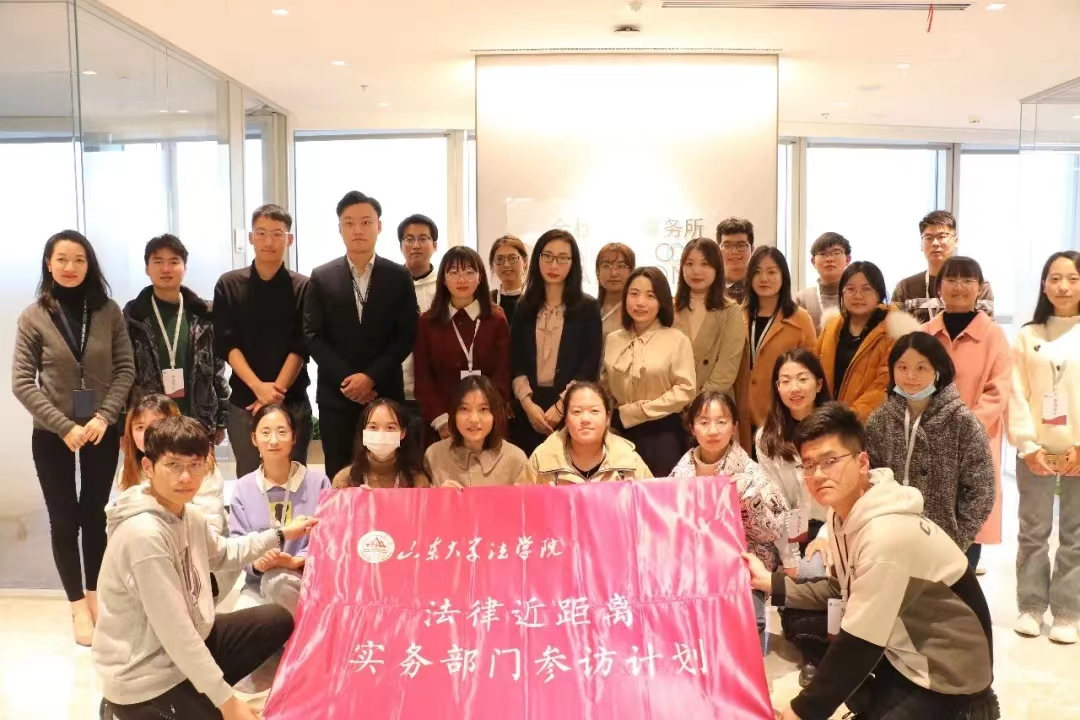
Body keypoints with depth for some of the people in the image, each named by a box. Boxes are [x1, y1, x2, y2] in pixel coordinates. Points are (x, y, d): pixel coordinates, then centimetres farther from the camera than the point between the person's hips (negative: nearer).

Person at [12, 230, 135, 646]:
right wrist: (64, 426, -14)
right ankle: (78, 607, 17)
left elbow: (126, 369, -1)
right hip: (53, 435, -1)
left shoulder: (108, 312, -2)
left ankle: (94, 595, 26)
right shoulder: (34, 317, -5)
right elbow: (22, 383, -7)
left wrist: (104, 416, -13)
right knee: (64, 519, 6)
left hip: (102, 431, 1)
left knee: (94, 514, 11)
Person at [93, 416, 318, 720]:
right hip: (146, 679, -9)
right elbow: (174, 631, -27)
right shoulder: (145, 535, -28)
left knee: (278, 620, 13)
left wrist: (281, 534, 21)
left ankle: (202, 692, 8)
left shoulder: (188, 515, 1)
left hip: (185, 646, 9)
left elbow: (225, 553, 24)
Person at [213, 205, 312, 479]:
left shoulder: (303, 287, 1)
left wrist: (275, 391, -15)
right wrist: (258, 387, -16)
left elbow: (300, 347, -5)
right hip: (243, 400, 1)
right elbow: (226, 344, -3)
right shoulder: (229, 284, 4)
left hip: (292, 402, -1)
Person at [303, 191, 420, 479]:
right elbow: (313, 336, 0)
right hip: (336, 396, 0)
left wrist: (371, 377, -12)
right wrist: (346, 379, -11)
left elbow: (407, 336, -2)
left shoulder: (399, 277, 3)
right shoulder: (321, 277, 4)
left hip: (385, 394, 0)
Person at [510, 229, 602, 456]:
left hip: (571, 409, -2)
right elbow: (515, 362, 4)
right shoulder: (524, 307, 9)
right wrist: (528, 403, -11)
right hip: (527, 409, 2)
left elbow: (590, 367, -4)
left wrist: (559, 407, -13)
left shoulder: (588, 308, 2)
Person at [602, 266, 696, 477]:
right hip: (621, 432, 3)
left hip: (662, 435, -3)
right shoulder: (613, 340, 7)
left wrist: (635, 412, -11)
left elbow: (685, 390, -11)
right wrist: (618, 416, -8)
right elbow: (604, 387, 10)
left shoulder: (677, 339, -6)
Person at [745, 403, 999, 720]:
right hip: (904, 646, 8)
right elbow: (846, 591, 11)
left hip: (947, 673, -8)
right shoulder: (844, 512, -4)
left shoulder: (887, 536, -30)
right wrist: (771, 583, 3)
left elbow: (859, 647, -25)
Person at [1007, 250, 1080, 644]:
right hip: (1035, 451, 1)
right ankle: (1031, 607, 19)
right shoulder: (1027, 336, 5)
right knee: (1033, 532, 8)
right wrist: (1028, 445, -9)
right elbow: (1017, 396, 0)